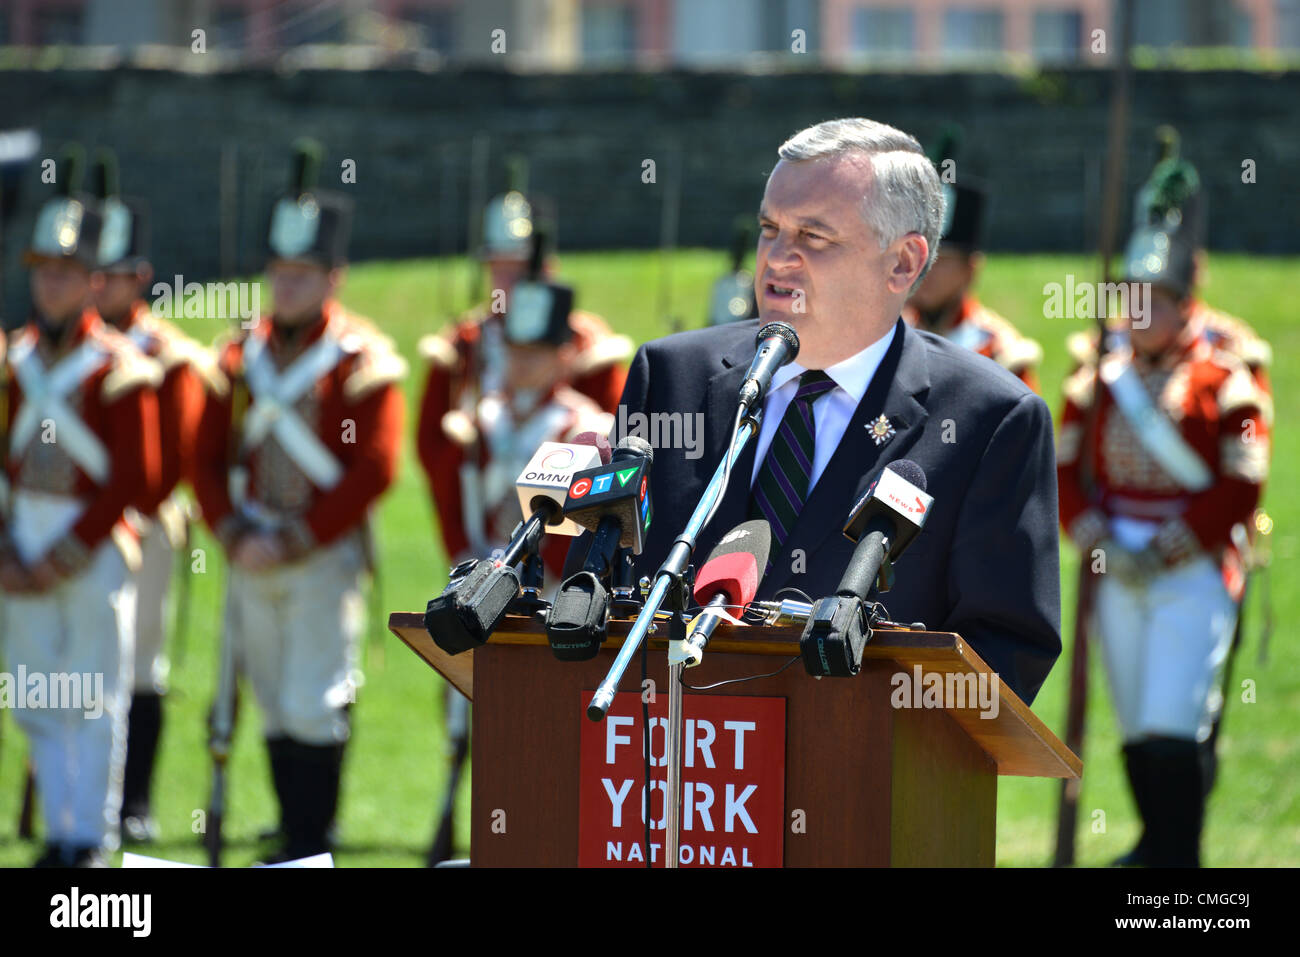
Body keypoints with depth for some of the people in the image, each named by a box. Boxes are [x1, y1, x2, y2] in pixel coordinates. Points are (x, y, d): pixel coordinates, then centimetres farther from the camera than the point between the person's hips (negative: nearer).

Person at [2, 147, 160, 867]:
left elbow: (134, 478, -10)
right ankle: (59, 834, 16)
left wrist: (66, 556, -12)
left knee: (94, 703, -1)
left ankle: (91, 839, 6)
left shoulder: (119, 368, -7)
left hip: (96, 549, -5)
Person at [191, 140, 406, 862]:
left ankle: (313, 844, -2)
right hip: (253, 558, 5)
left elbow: (373, 471, -11)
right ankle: (295, 839, 16)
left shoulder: (363, 361, -6)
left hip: (324, 557, -5)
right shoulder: (242, 355, 9)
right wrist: (236, 535, -6)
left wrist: (292, 543, -14)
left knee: (312, 712, -8)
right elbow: (207, 456, 10)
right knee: (276, 713, 9)